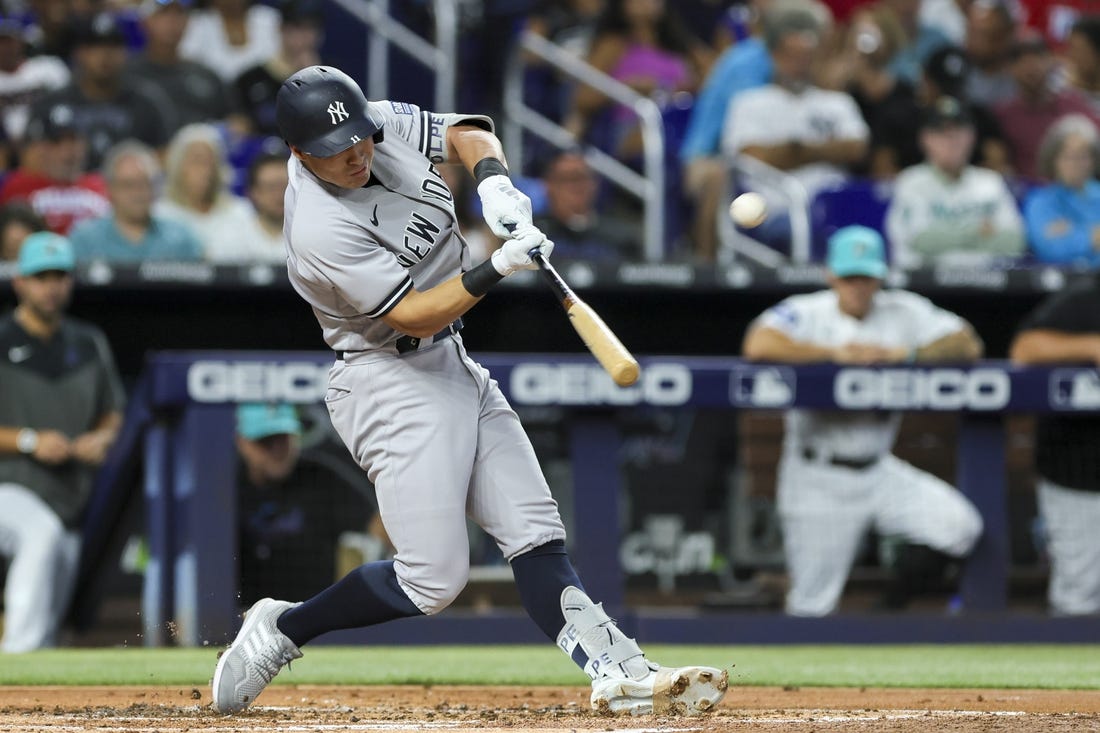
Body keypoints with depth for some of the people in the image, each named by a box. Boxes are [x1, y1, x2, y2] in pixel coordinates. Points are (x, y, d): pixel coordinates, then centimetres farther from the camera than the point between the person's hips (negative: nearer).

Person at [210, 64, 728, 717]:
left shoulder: (386, 124, -4)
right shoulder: (321, 231, -26)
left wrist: (494, 181, -10)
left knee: (535, 532, -1)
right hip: (392, 385, -9)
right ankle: (280, 630, 6)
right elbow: (415, 316, -24)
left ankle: (618, 673, -7)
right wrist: (499, 269, -33)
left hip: (457, 368, 9)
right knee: (435, 577, -11)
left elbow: (467, 133, 11)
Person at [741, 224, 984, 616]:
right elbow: (758, 345, -25)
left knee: (960, 524, -16)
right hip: (817, 480, -3)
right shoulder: (806, 312, -6)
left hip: (877, 473, 3)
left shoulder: (905, 312, 4)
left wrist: (907, 354, -19)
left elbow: (967, 344, -5)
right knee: (812, 604, -2)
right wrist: (835, 353, -25)